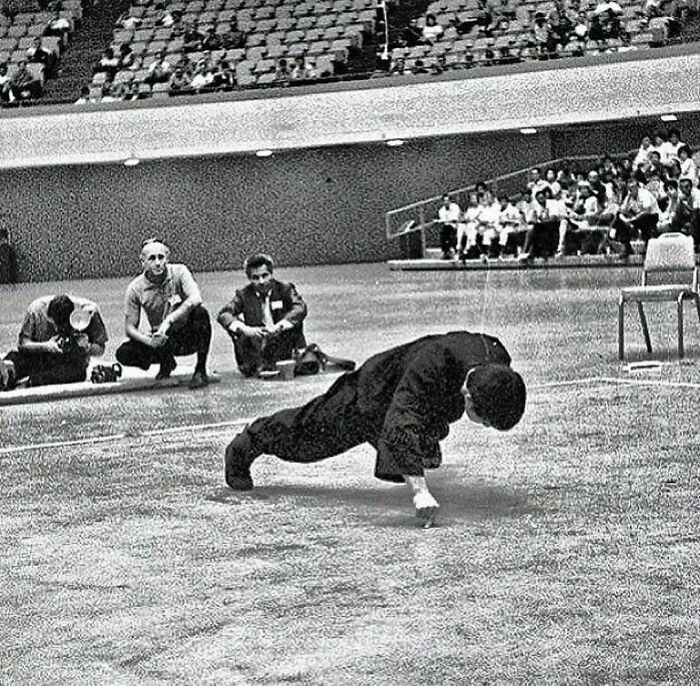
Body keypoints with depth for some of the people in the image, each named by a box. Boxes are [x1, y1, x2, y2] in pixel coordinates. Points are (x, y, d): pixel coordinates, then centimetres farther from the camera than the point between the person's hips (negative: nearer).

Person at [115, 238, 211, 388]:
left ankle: (200, 371, -18)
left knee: (200, 313, -34)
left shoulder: (179, 272, -13)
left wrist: (168, 321, -40)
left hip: (189, 337, -3)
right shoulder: (135, 288, -8)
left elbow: (195, 299, -32)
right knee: (124, 354, -19)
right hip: (162, 341, 3)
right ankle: (166, 363, 11)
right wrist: (149, 340, -27)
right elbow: (130, 327, -6)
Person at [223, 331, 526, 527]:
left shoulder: (498, 360, -30)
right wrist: (419, 490, -65)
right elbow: (399, 427, -57)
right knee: (309, 434, 18)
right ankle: (245, 446, 45)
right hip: (374, 394, -4)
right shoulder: (430, 366, -50)